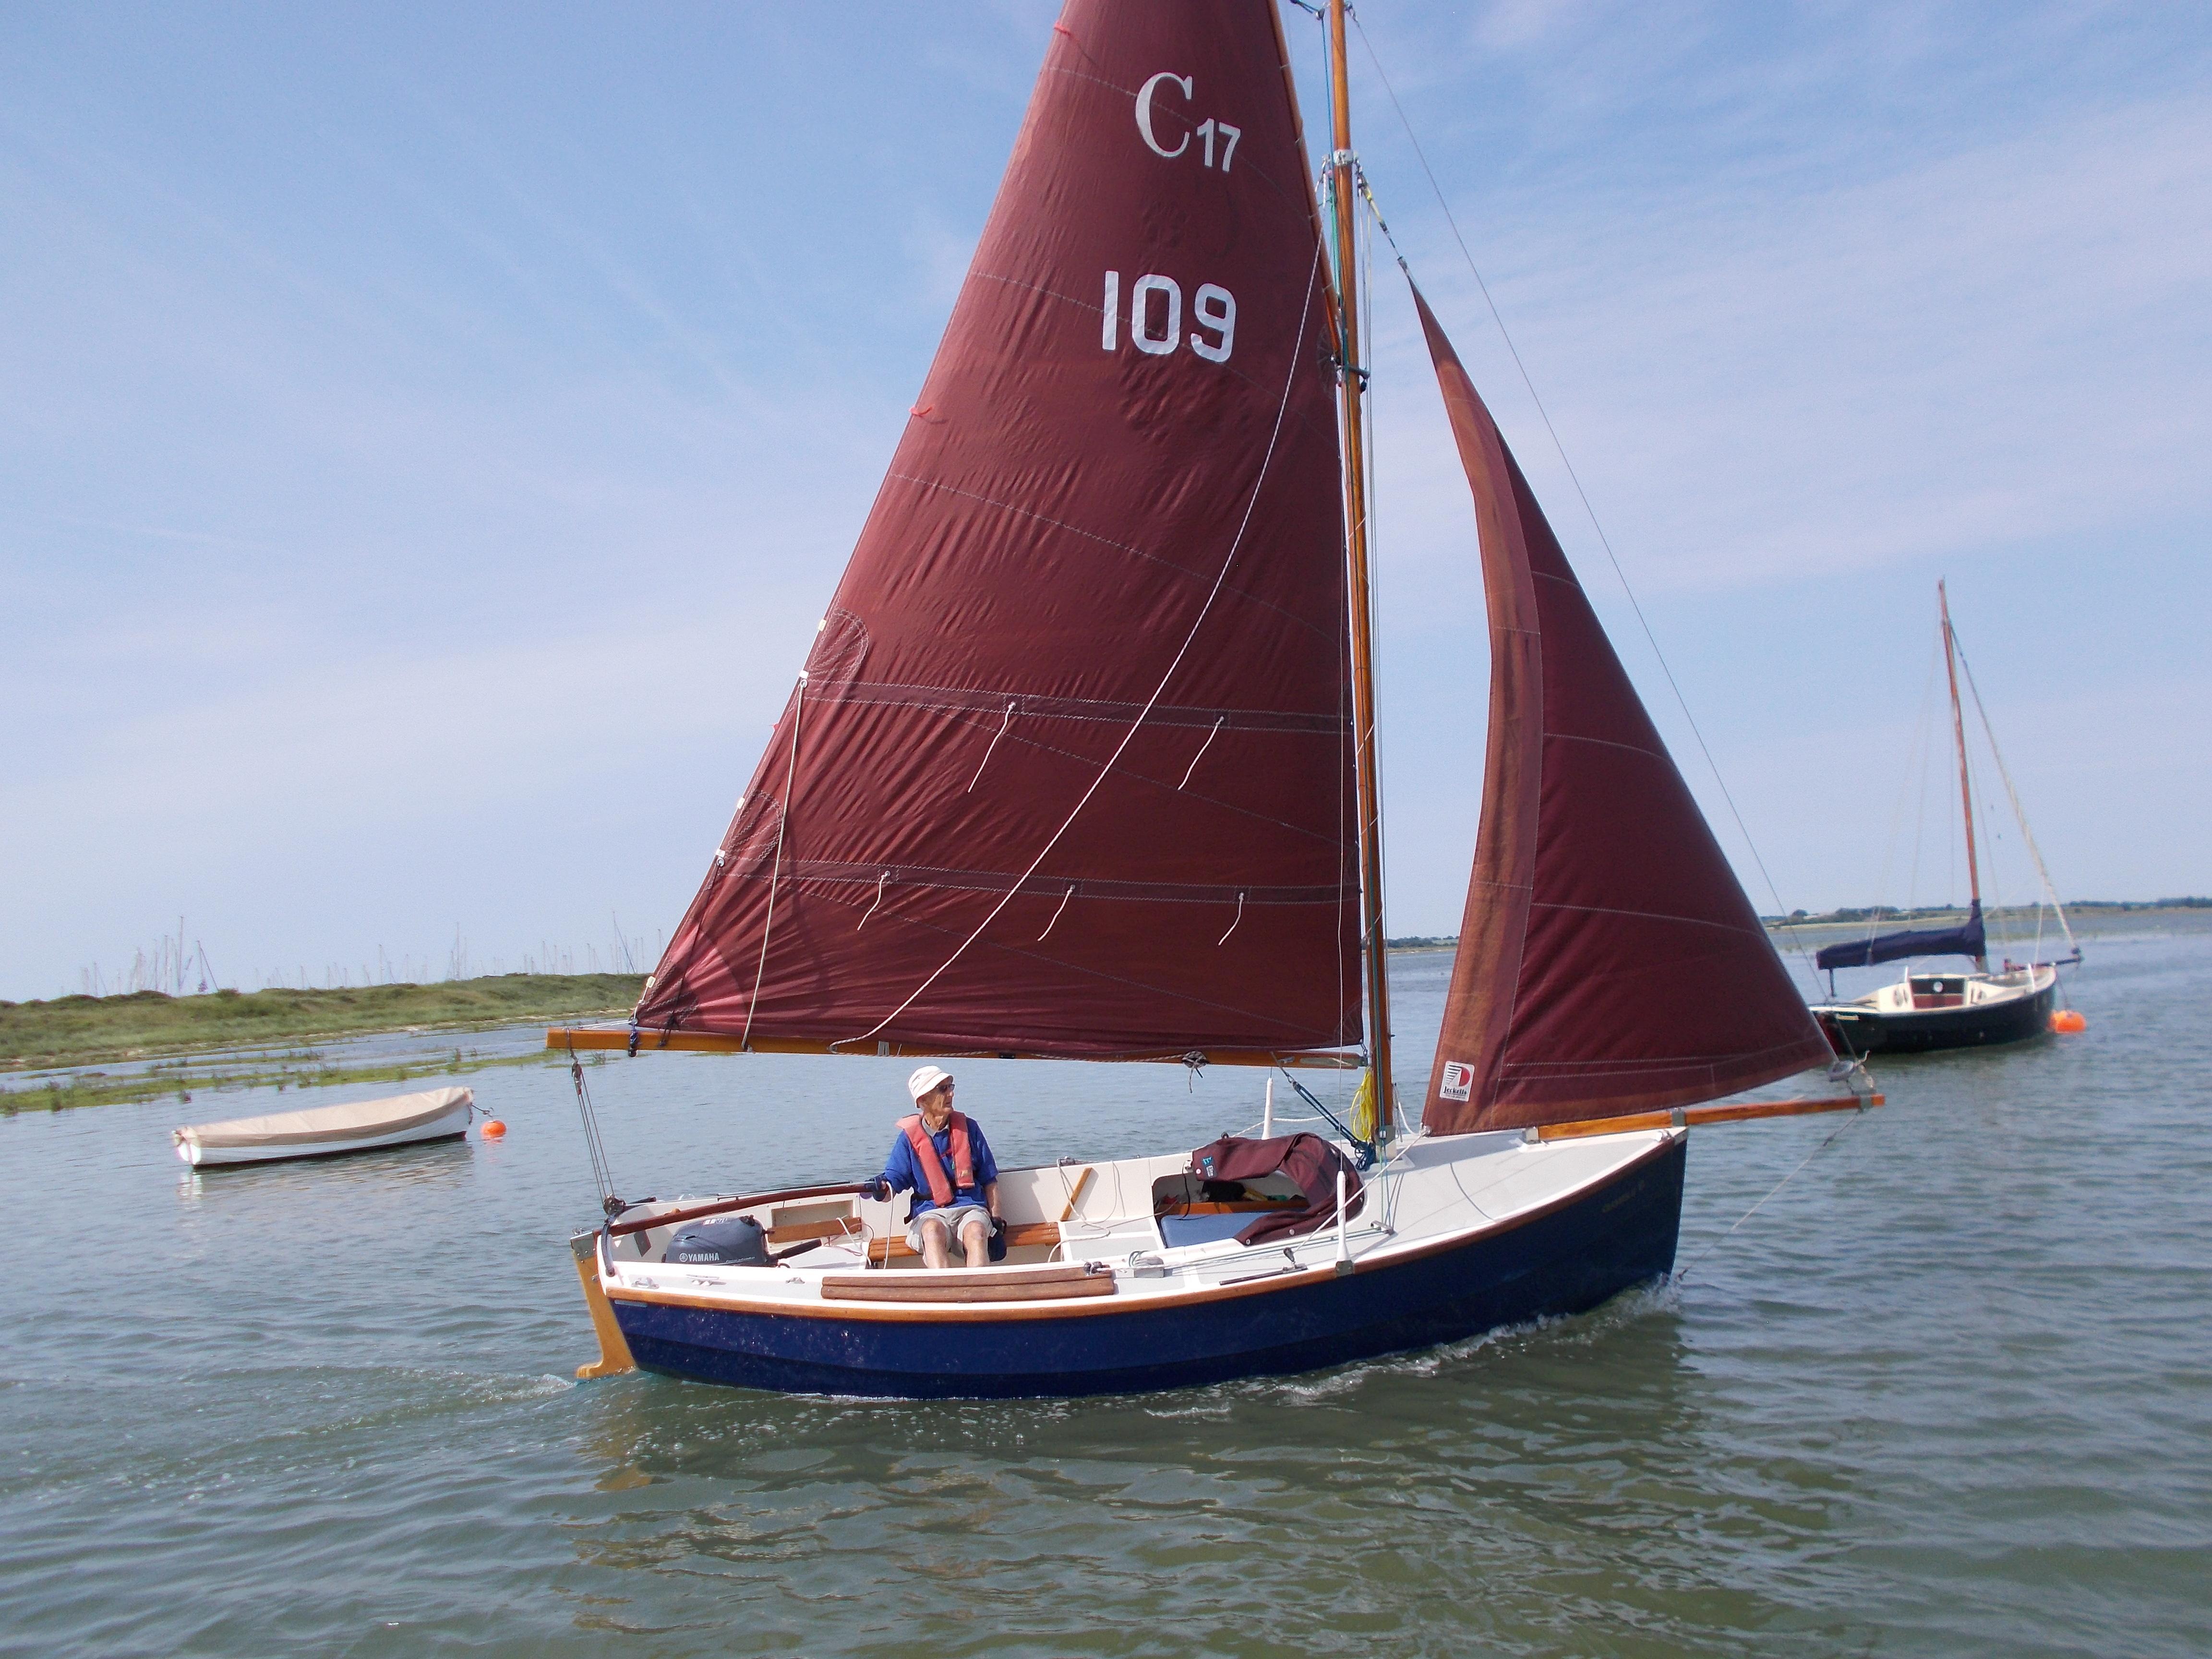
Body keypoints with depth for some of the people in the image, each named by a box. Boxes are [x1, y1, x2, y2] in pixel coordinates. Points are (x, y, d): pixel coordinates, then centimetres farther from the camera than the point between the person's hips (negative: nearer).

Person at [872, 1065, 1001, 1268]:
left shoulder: (968, 1128, 11)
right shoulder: (910, 1137, 8)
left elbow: (989, 1180, 14)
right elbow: (894, 1180, 4)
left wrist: (996, 1220, 4)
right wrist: (882, 1189, -21)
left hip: (970, 1207, 1)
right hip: (930, 1212, -1)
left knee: (976, 1231, -35)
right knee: (933, 1231, -36)